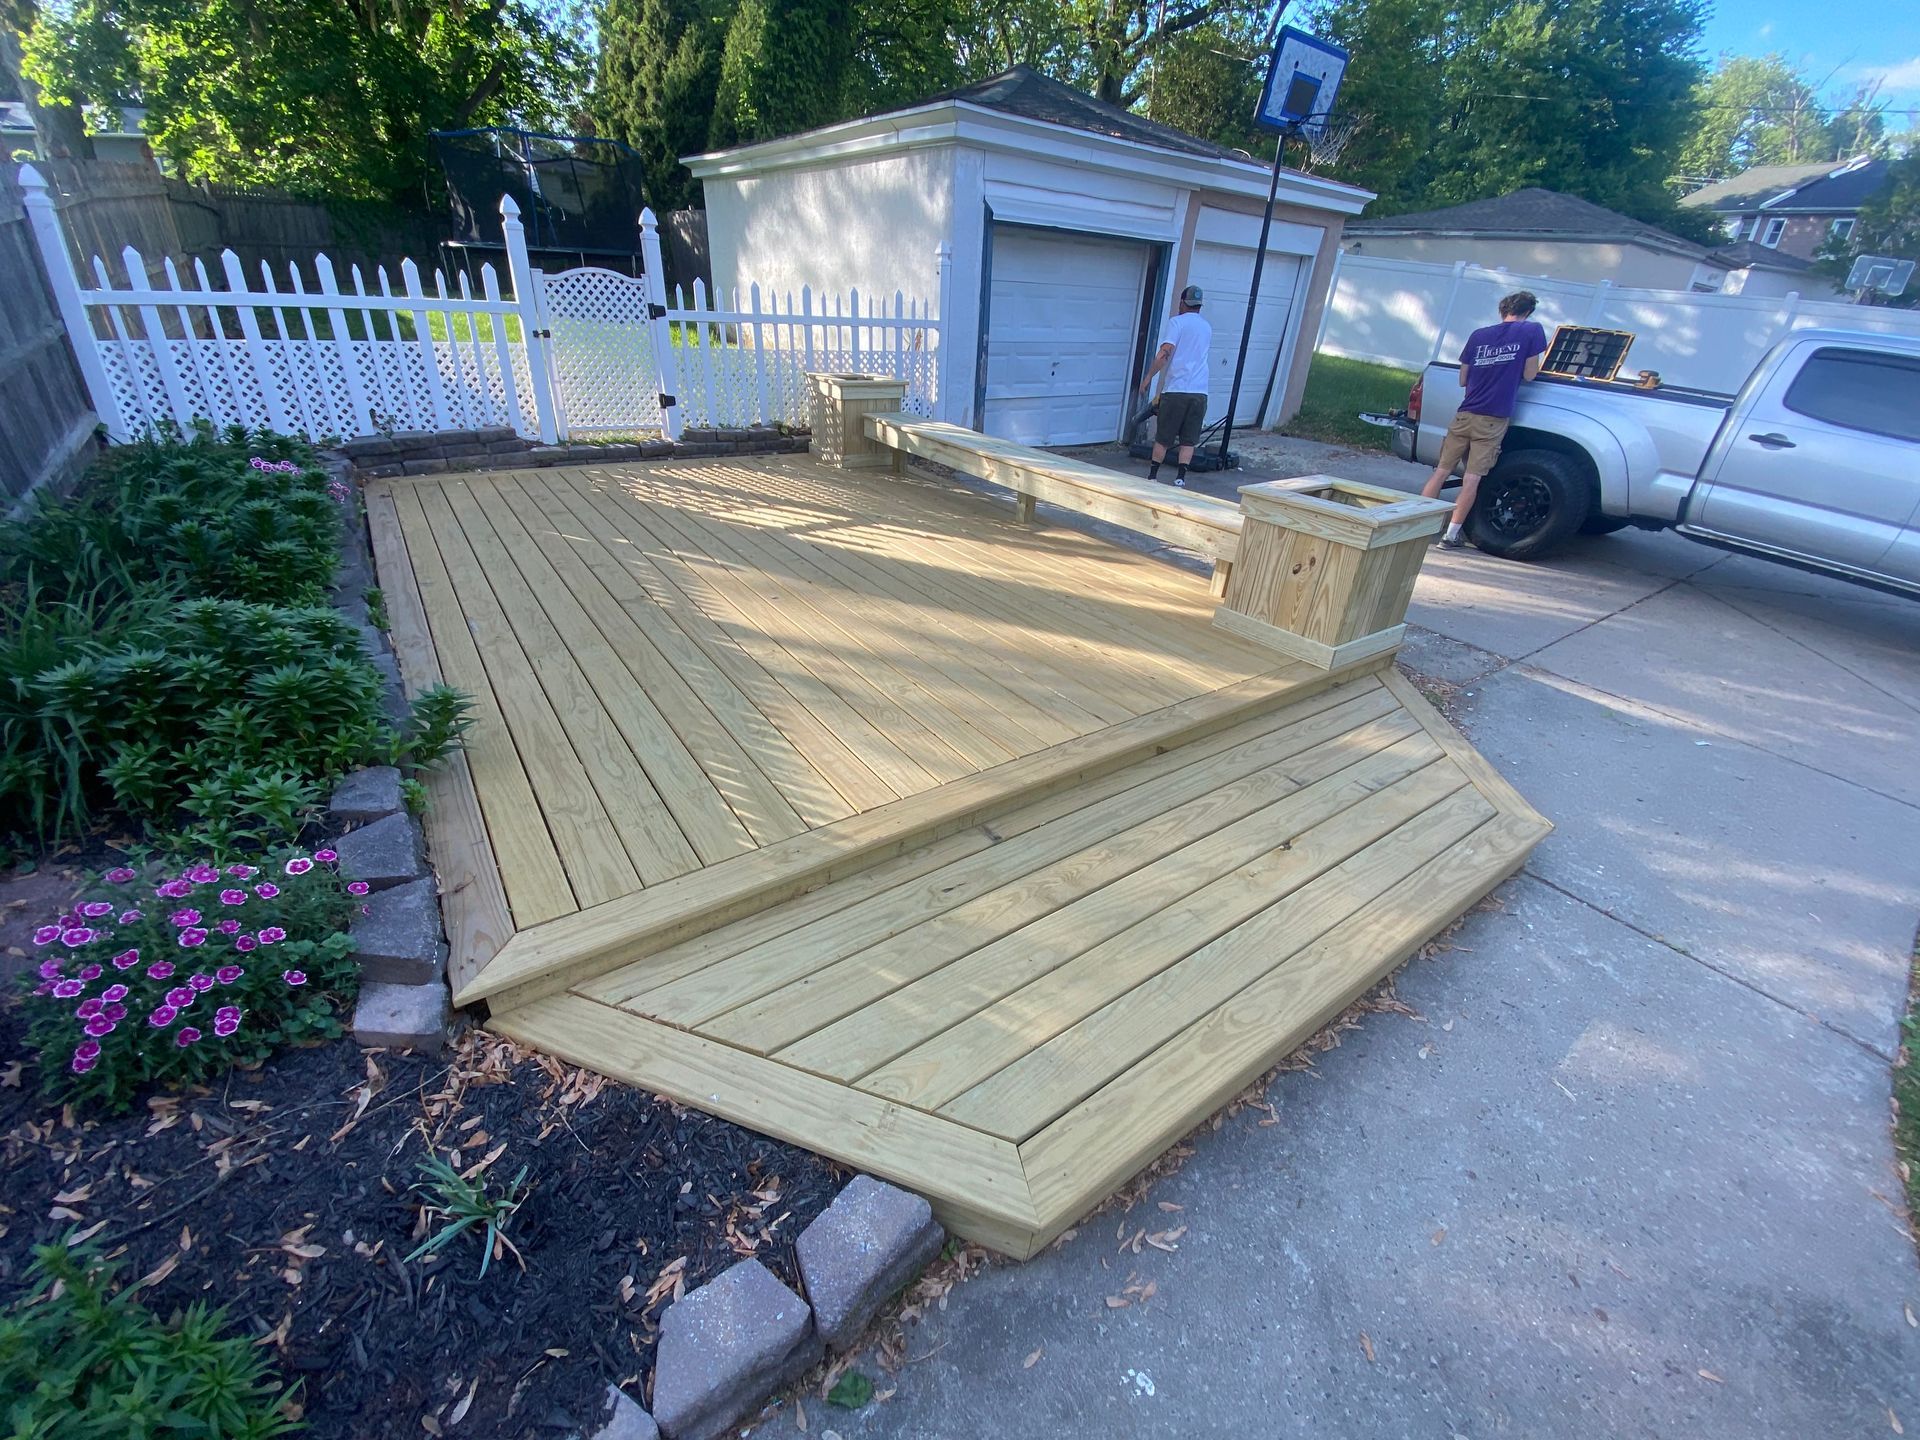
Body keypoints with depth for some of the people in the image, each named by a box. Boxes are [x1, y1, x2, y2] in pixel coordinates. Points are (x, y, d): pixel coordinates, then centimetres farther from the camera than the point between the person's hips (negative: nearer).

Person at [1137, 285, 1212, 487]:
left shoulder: (1176, 322, -1)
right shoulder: (1207, 328, 18)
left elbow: (1164, 354, -13)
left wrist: (1148, 377, -7)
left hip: (1176, 389, -4)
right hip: (1200, 391, 4)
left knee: (1162, 438, 6)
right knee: (1188, 440, 7)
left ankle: (1152, 476, 12)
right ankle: (1180, 478, 2)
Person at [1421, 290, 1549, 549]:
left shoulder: (1479, 335, 9)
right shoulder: (1533, 331, 0)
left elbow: (1463, 379, 12)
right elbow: (1529, 375, 0)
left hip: (1465, 415, 3)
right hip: (1493, 421, -3)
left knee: (1441, 471, 8)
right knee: (1472, 479, -1)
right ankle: (1451, 535, -1)